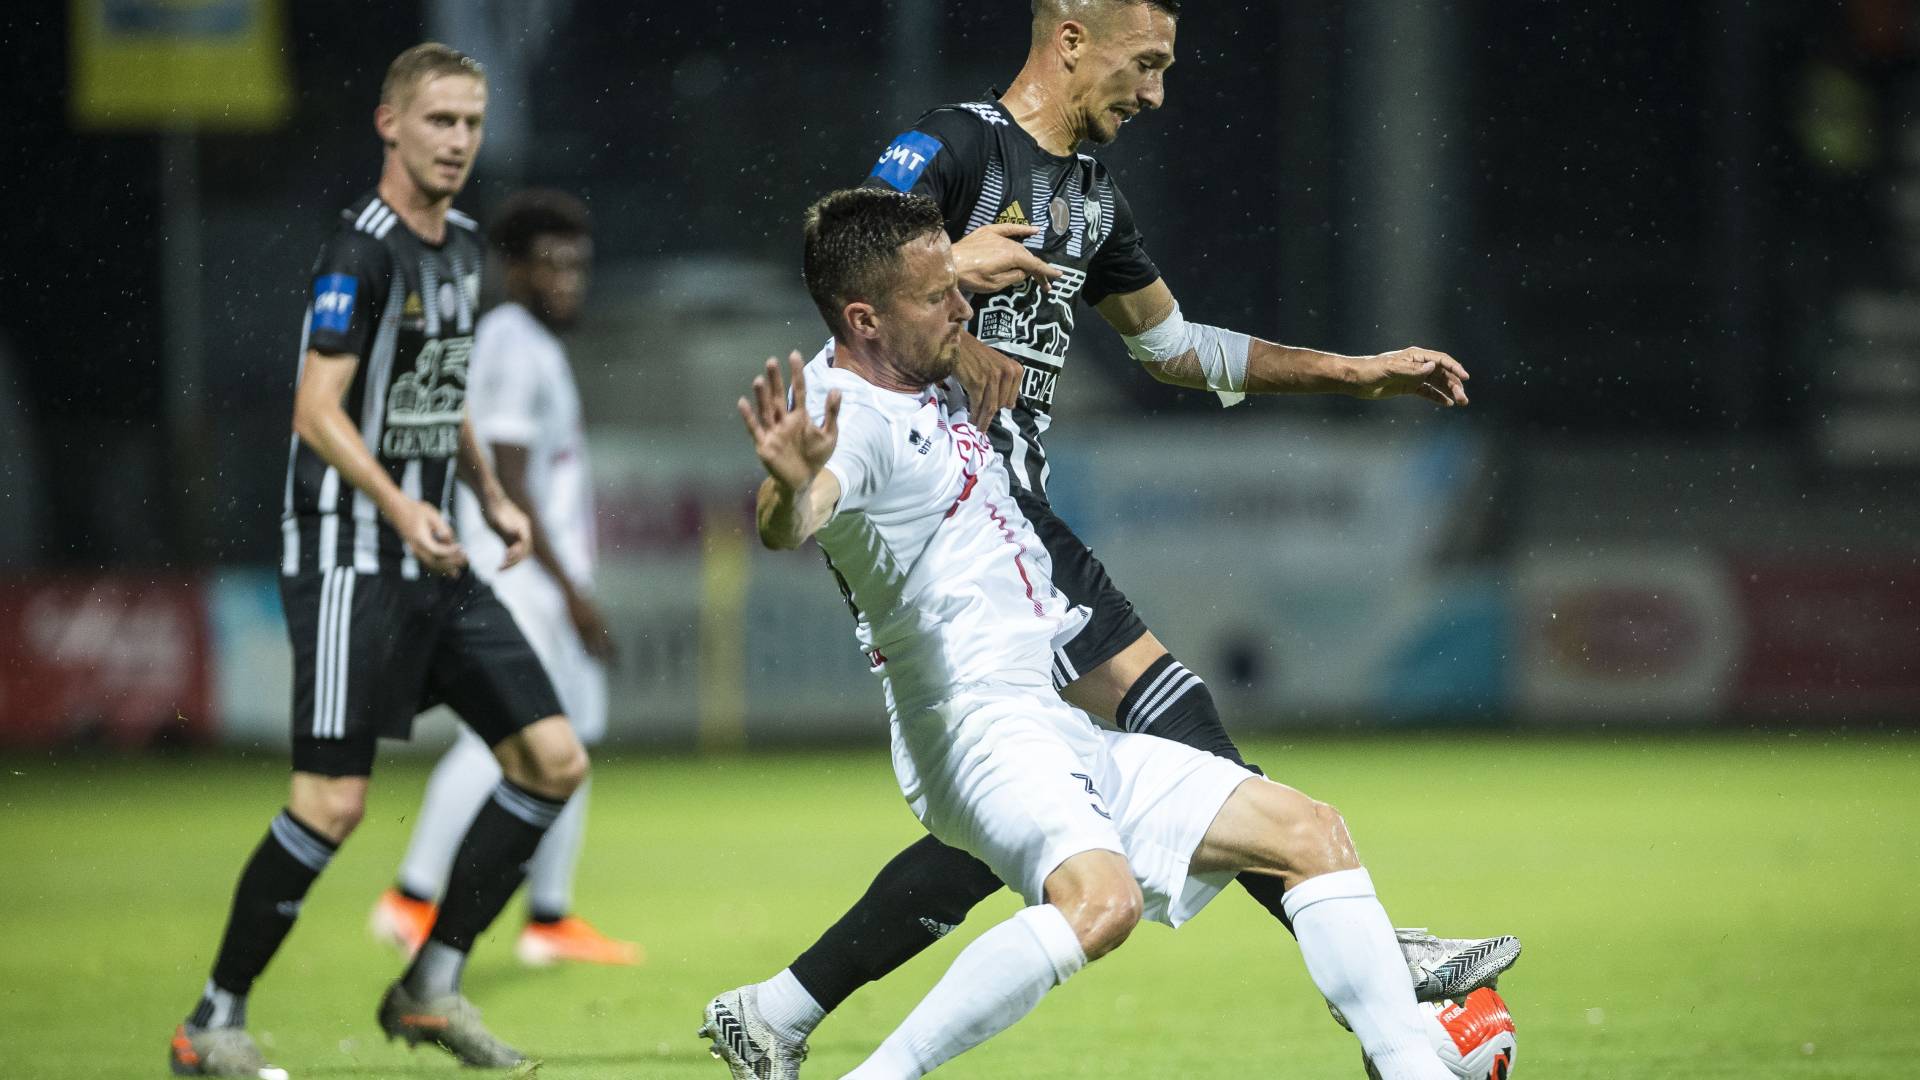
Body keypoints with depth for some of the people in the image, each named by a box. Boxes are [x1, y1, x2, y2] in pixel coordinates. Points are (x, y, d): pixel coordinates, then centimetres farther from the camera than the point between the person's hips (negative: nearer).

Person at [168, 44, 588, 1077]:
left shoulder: (460, 243, 13)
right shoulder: (361, 249, -14)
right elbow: (317, 410, -21)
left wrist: (490, 494, 17)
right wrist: (398, 507, -33)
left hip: (433, 558, 9)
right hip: (350, 555, -9)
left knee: (553, 759, 2)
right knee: (334, 801, -12)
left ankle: (430, 989, 9)